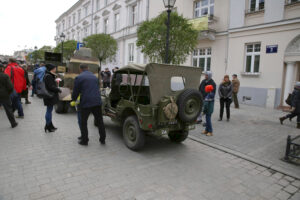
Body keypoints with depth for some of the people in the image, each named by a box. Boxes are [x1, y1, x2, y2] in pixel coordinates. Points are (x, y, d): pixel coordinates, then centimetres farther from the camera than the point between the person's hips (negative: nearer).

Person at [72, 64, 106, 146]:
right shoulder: (94, 77, 17)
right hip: (97, 102, 5)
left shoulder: (79, 78, 0)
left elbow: (76, 91, 3)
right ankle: (102, 139, 19)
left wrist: (73, 99, 22)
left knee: (83, 122, 11)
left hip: (86, 103, -4)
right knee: (100, 121, 13)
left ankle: (84, 140, 17)